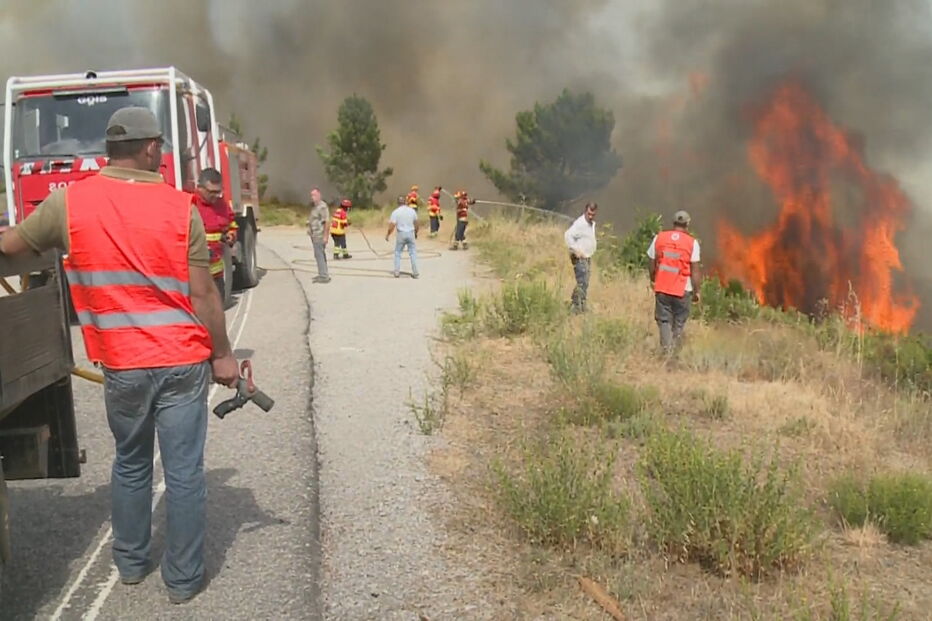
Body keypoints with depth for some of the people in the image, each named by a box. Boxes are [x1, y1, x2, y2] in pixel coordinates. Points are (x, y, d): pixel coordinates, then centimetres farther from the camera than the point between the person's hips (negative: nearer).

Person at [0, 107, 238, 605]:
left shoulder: (68, 202, -2)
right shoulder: (180, 207, -7)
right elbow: (202, 294, -7)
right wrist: (222, 355, 4)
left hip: (121, 364, 2)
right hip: (183, 361, -2)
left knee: (130, 465, 22)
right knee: (184, 473, 7)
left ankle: (130, 563, 36)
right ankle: (183, 579, 17)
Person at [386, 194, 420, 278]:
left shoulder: (395, 212, -9)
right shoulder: (412, 210, 1)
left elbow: (392, 226, -14)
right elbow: (416, 224, 11)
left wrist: (387, 235, 0)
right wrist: (416, 233, 27)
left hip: (400, 234, -2)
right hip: (411, 233, 2)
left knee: (397, 252, 13)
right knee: (413, 253, 8)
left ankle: (397, 271, 10)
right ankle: (415, 272, 6)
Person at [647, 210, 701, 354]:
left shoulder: (659, 238, 2)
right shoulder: (692, 242, -6)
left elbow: (652, 263, 7)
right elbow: (695, 270, -7)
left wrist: (653, 280, 23)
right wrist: (696, 291, 2)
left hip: (661, 288, 2)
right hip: (683, 290, -1)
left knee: (664, 320, 7)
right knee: (679, 323, 12)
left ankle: (666, 351, -3)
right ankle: (675, 351, 15)